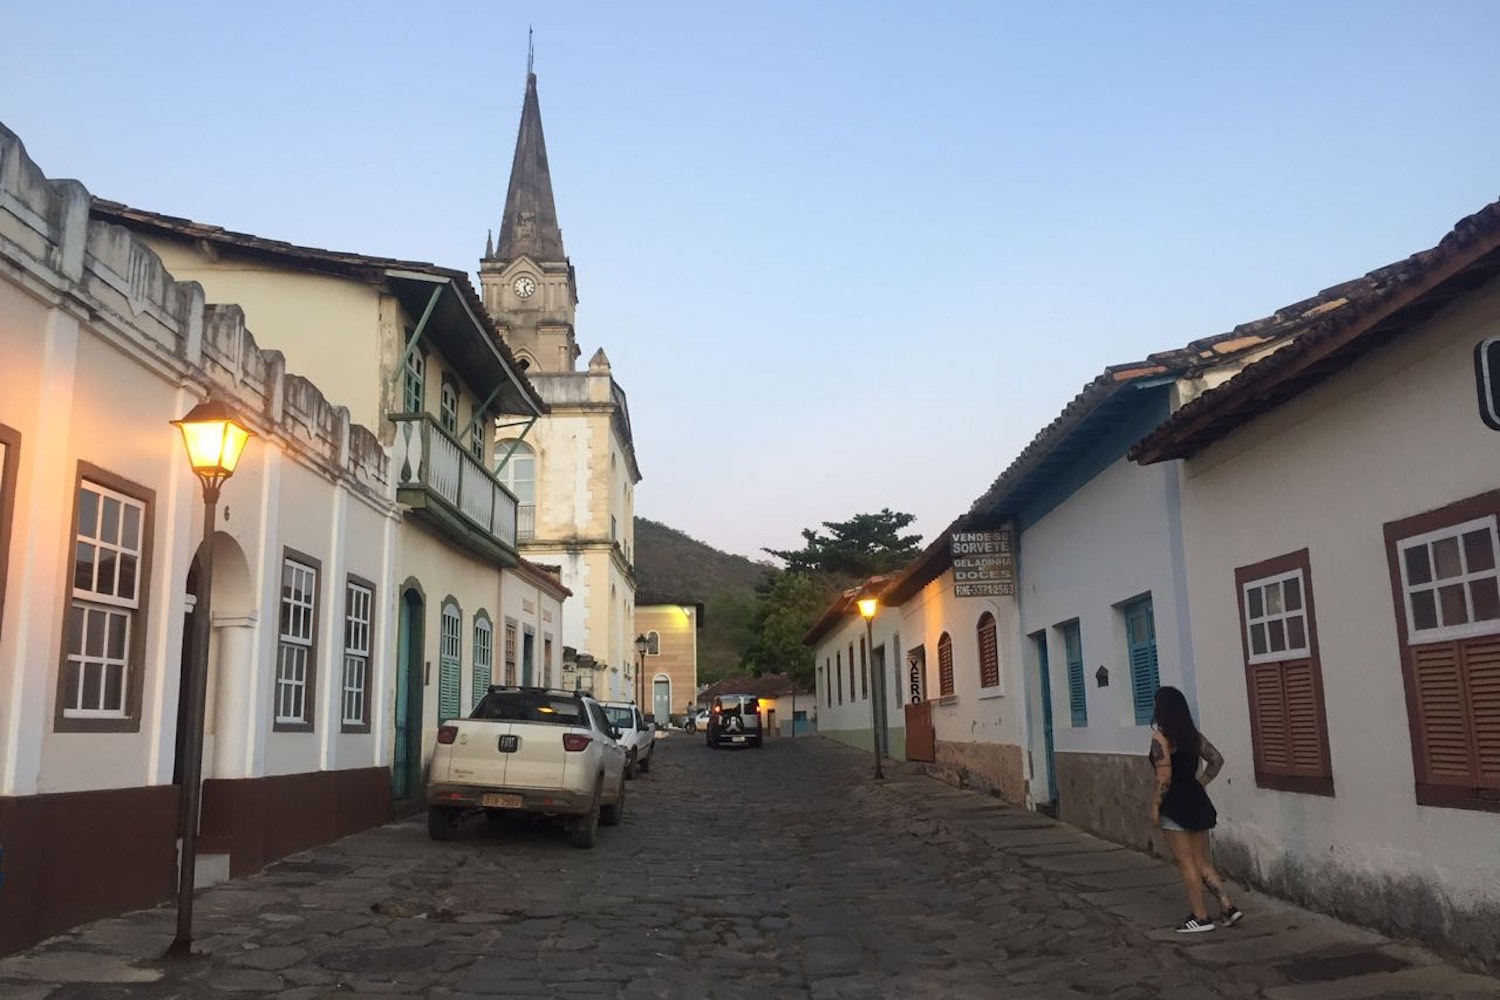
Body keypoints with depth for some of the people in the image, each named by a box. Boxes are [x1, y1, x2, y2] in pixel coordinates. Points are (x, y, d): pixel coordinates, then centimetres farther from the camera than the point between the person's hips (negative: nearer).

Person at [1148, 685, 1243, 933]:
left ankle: (1201, 917, 7)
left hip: (1174, 805, -7)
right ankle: (1227, 907, 10)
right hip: (1197, 801, 7)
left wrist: (1155, 805, -13)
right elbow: (1216, 760, 11)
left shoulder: (1160, 737, -14)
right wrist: (1199, 782, 13)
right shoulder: (1193, 735, 8)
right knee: (1202, 862, 16)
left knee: (1186, 863, 2)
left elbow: (1164, 776, -19)